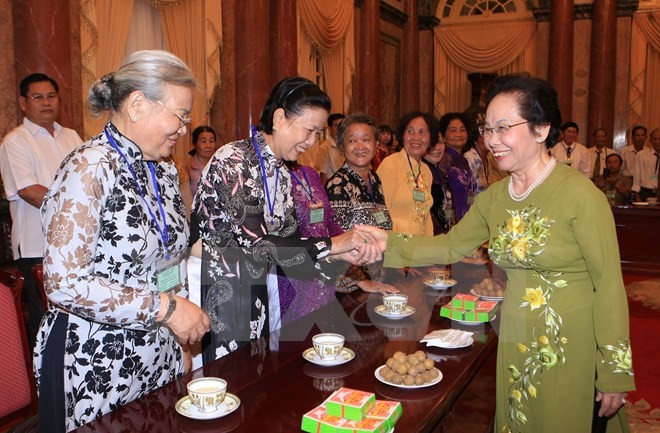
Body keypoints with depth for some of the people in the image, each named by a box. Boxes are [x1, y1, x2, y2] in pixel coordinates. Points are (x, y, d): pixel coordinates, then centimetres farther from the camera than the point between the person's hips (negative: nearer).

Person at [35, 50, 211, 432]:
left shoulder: (164, 171, 6)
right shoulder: (90, 168, -17)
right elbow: (64, 282, -23)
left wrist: (182, 342, 11)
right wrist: (165, 307, -21)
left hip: (160, 357, 7)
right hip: (96, 366, -6)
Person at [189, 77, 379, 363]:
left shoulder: (282, 174, 9)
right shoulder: (234, 160, -16)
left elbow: (288, 242, 4)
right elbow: (255, 241, -24)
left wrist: (342, 255, -12)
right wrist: (331, 244, -19)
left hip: (260, 293, 7)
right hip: (220, 294, -7)